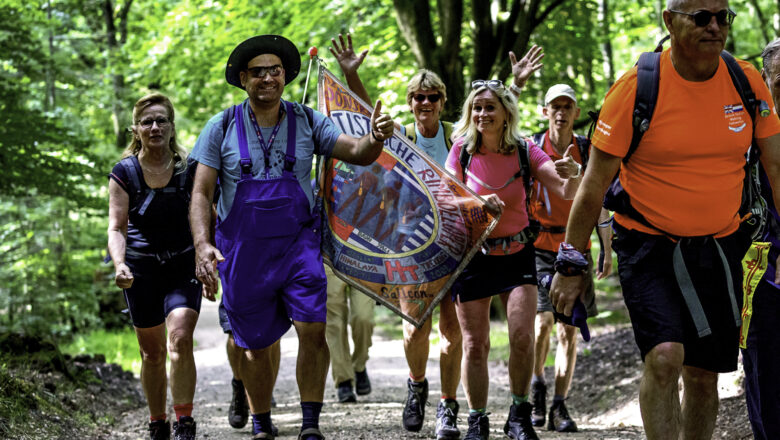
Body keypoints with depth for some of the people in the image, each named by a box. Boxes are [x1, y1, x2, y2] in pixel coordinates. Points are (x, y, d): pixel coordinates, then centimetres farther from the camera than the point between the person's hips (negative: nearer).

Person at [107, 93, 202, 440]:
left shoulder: (190, 168, -4)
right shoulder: (125, 172, -5)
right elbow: (117, 228, -7)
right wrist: (119, 264, -25)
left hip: (183, 267, -1)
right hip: (142, 269, 1)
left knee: (180, 340, -20)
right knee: (152, 352, 9)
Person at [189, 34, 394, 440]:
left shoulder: (307, 122, 1)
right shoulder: (222, 129, -3)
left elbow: (356, 153, -6)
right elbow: (201, 193, -5)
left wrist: (374, 139, -31)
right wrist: (201, 244, -20)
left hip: (297, 243, 0)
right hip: (242, 250, 0)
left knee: (313, 329, -16)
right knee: (255, 344, 10)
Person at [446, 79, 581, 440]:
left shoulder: (525, 151, -6)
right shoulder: (462, 150, -4)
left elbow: (567, 193, -13)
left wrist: (570, 175, -36)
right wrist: (478, 202, -25)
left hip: (516, 252, 0)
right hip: (473, 253, 0)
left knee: (522, 336, -12)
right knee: (475, 343, 0)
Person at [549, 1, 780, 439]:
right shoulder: (636, 87, -12)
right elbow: (596, 182, -8)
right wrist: (571, 264, -7)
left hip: (719, 248, 4)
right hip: (649, 243, -3)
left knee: (704, 374, 8)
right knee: (665, 356, -22)